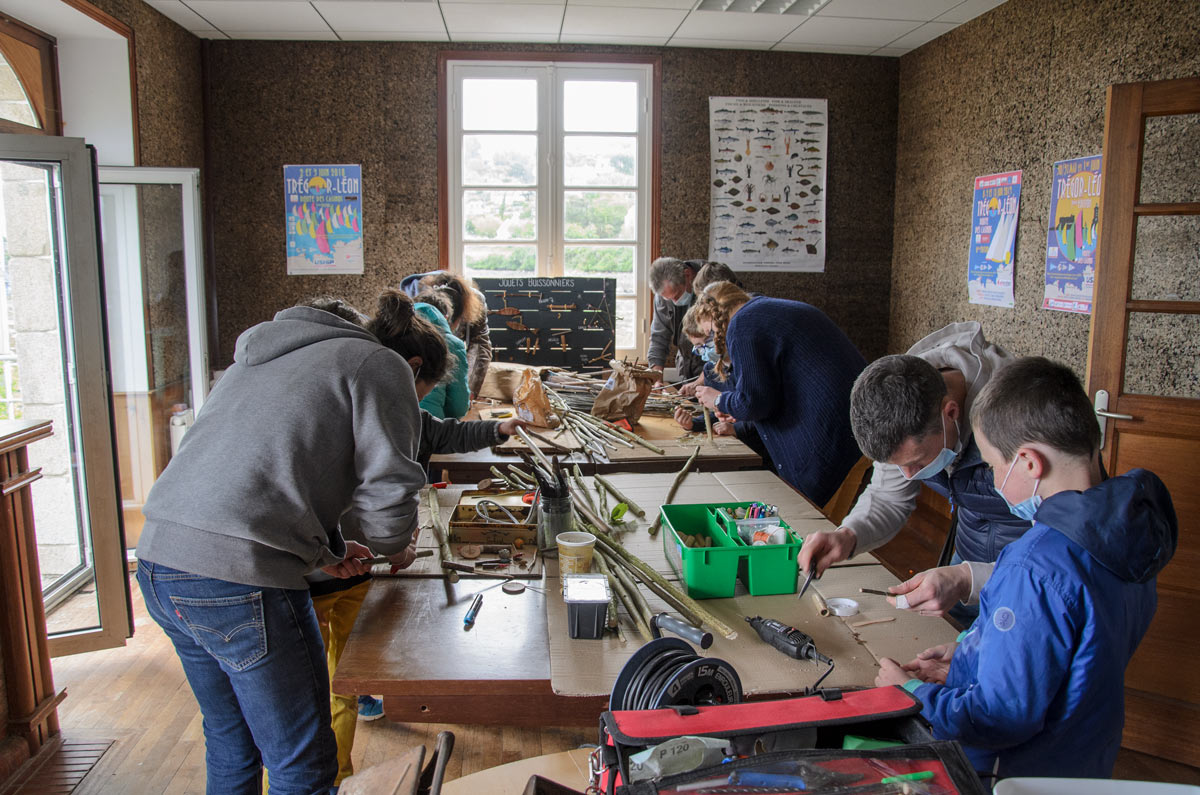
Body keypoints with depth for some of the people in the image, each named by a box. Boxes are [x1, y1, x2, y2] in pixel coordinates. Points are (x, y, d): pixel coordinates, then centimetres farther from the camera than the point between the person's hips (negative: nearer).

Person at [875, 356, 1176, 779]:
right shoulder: (1129, 525, -1)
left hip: (1020, 774, -8)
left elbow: (1001, 719, -24)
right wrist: (967, 652, 11)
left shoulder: (1037, 566, -28)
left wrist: (912, 691, -11)